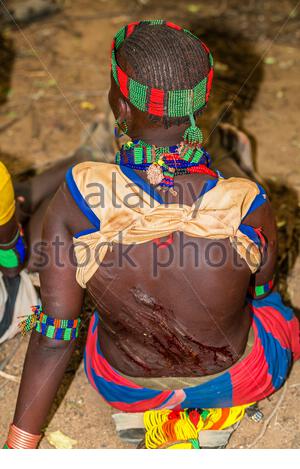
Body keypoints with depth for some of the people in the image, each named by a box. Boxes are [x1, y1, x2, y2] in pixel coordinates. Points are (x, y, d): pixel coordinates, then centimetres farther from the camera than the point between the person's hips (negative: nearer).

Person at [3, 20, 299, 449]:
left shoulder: (77, 199, -30)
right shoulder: (247, 208, -30)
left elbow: (53, 335, -21)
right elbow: (261, 288, -7)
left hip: (123, 387, 1)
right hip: (237, 380, 0)